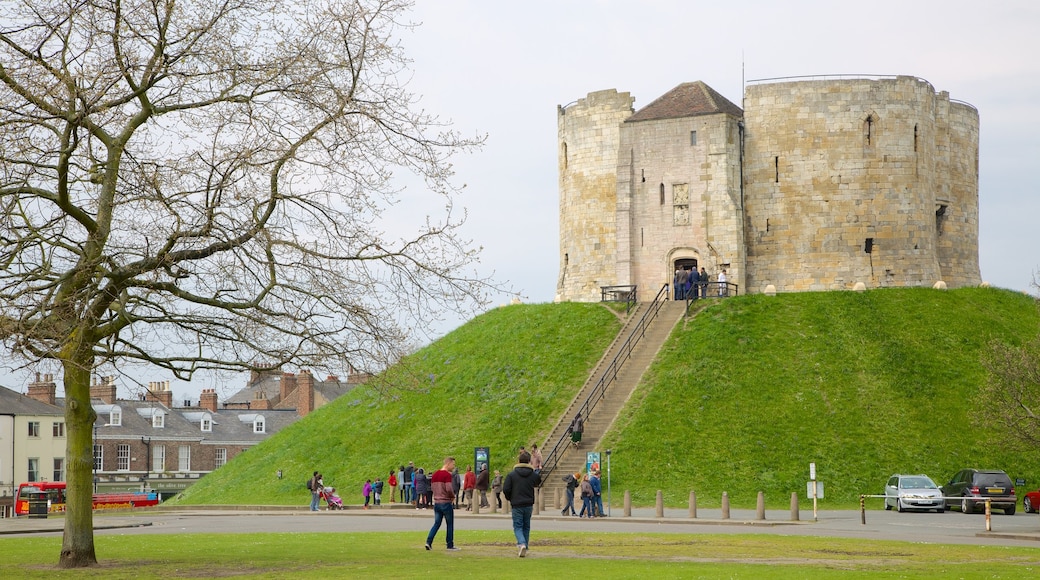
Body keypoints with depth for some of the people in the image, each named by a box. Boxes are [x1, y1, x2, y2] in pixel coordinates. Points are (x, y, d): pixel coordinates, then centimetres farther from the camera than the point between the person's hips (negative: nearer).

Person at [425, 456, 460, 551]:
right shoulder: (447, 475, -16)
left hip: (436, 502, 7)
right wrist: (453, 496, -4)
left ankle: (429, 542, -3)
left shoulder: (435, 474, 9)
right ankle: (450, 545, 9)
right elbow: (449, 489, -23)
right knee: (450, 524, 5)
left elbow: (432, 487, 16)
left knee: (437, 523, 11)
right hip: (446, 503, -7)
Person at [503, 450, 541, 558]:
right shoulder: (533, 475, -1)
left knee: (518, 527, 1)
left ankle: (522, 544, -24)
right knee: (526, 527, 17)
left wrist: (510, 498, 7)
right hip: (529, 505, 3)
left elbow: (505, 489, -12)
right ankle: (524, 547, 22)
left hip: (517, 505, -3)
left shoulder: (511, 474, -8)